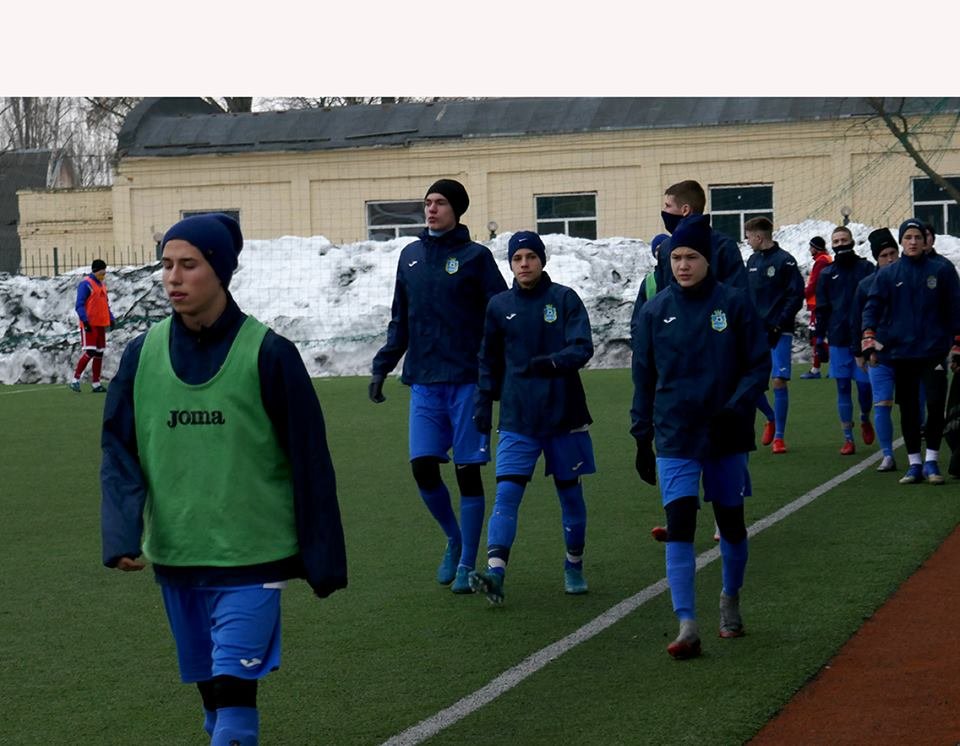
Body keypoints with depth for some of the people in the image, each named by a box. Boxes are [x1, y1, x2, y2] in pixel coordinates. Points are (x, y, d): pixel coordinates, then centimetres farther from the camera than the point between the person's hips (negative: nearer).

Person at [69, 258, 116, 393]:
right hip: (89, 325, -8)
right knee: (89, 352, -14)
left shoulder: (103, 285, 17)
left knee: (99, 353, 8)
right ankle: (75, 380, -5)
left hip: (101, 324, 8)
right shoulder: (86, 284, -8)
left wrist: (111, 319, 13)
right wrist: (85, 321, -21)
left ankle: (96, 383, 13)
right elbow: (79, 305, -13)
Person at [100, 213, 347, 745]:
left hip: (251, 558, -4)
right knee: (211, 689, 16)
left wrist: (322, 557, -3)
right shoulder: (143, 353, 1)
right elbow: (119, 449, 3)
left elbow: (308, 459, -5)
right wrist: (121, 532, -14)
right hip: (174, 557, 4)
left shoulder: (267, 353, -10)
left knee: (234, 697, -12)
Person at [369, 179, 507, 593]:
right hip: (423, 382, 4)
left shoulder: (475, 257, -2)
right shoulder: (410, 255, 12)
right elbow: (400, 321, 19)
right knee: (423, 466, -2)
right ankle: (453, 540, 23)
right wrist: (382, 366, 12)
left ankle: (467, 564, 11)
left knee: (467, 470, 1)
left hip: (467, 380, -4)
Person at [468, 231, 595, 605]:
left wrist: (551, 362, -30)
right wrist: (484, 401, 10)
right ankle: (495, 572, -20)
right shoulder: (499, 306, 6)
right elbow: (489, 361, 17)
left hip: (563, 414, -1)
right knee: (507, 492, -11)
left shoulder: (565, 299, -2)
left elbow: (582, 348, -13)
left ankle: (574, 566, 26)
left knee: (570, 492, 9)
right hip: (516, 419, 1)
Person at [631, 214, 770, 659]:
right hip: (674, 438, 0)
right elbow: (644, 378, 8)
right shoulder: (655, 311, 1)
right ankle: (687, 625, -12)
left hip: (726, 437, 0)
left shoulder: (734, 304, -4)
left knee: (731, 523, 13)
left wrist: (737, 407, -17)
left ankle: (730, 601, 37)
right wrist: (642, 438, 8)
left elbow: (759, 365, -1)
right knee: (679, 525, -11)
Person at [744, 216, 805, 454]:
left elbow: (796, 296, -11)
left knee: (779, 381, -8)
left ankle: (779, 436, 1)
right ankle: (771, 418, 28)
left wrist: (779, 325, -16)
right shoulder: (752, 261, 12)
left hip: (779, 333, -6)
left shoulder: (785, 261, -7)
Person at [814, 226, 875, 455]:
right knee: (843, 387, 2)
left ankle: (865, 419, 30)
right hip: (838, 339, 2)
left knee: (865, 384, -1)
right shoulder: (827, 274, 8)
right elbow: (822, 309, 10)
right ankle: (848, 438, 8)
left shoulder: (866, 269, 1)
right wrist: (819, 338, 5)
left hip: (863, 337, -2)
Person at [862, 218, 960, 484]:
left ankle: (931, 460, -1)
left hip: (933, 350, -1)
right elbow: (872, 306, 0)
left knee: (936, 402, -11)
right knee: (908, 409, 7)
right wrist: (869, 338, -15)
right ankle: (914, 463, 15)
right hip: (900, 351, 2)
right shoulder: (887, 274, 6)